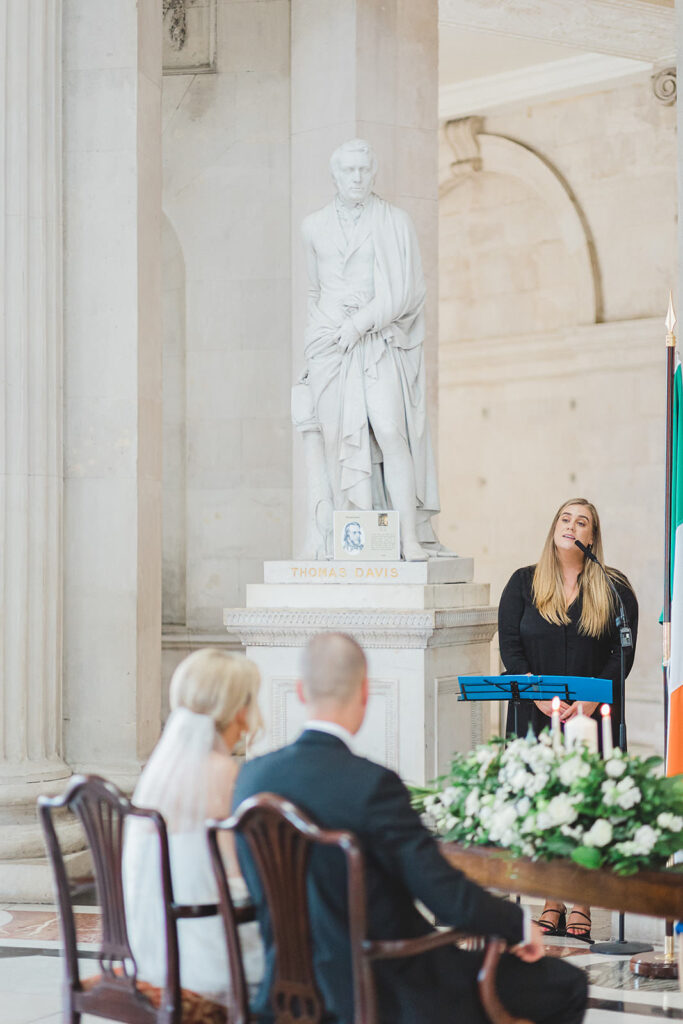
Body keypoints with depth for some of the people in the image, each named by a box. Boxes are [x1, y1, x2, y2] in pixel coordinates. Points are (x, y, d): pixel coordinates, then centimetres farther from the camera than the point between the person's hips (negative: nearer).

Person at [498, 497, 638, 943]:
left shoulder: (614, 588, 5)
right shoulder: (524, 583, 8)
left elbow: (623, 653, -1)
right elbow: (509, 644, 2)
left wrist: (590, 702, -13)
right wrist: (538, 694, -12)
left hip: (594, 715, -1)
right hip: (536, 715, 1)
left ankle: (582, 907, 2)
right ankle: (552, 905, 6)